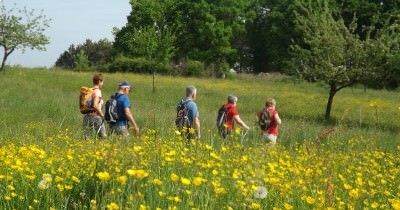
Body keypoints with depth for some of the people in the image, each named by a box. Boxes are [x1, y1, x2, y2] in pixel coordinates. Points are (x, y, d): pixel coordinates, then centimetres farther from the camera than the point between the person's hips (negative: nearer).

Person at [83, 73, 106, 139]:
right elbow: (95, 106, -21)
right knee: (103, 136, -1)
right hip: (96, 116, -8)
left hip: (87, 116, 8)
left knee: (87, 137, 6)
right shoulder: (97, 91, -10)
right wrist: (102, 114, -11)